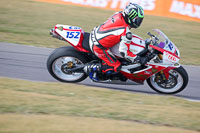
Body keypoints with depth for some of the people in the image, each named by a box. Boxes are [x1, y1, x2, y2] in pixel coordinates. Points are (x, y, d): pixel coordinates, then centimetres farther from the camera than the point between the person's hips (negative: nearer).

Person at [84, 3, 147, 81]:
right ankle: (91, 68, -3)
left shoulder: (118, 15, -2)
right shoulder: (126, 33, -23)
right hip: (98, 47, -8)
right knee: (116, 67, -4)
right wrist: (137, 59, -11)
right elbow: (124, 51, -22)